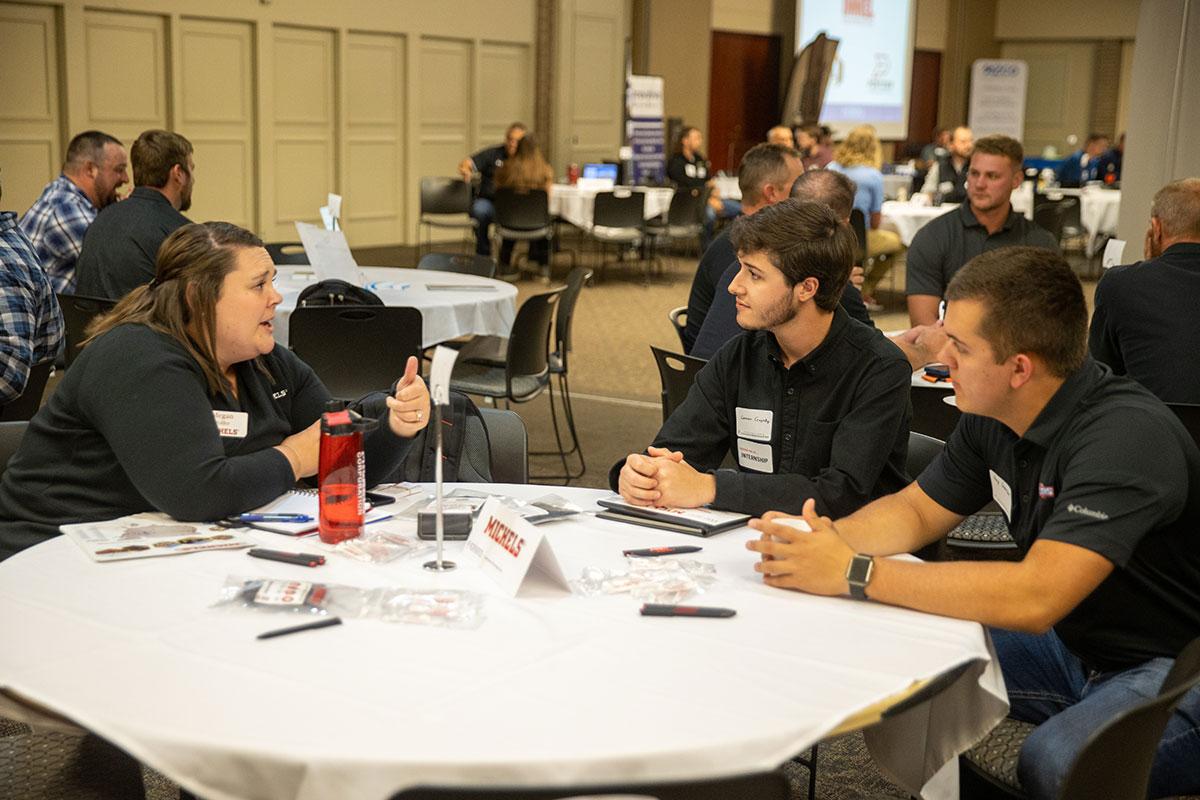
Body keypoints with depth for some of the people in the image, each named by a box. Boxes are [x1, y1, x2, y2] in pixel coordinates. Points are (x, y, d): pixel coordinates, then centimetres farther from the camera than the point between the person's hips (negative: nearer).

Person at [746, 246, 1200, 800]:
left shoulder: (1125, 436, -28)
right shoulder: (991, 419, -2)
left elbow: (1034, 597, -37)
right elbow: (917, 510, 9)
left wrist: (854, 573, -34)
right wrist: (831, 538, -14)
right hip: (1074, 645, 8)